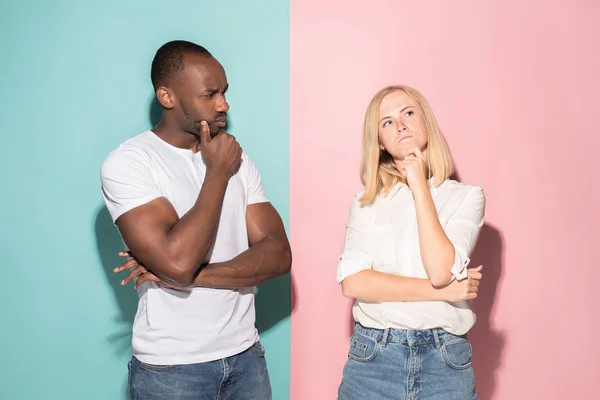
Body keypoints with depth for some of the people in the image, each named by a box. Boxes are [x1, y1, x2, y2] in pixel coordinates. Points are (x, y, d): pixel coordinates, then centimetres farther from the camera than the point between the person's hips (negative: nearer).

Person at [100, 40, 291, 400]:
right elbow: (178, 262, -26)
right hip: (171, 369, -4)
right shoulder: (127, 163, -13)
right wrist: (217, 172, -15)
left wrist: (194, 275, -18)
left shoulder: (238, 160, 4)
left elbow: (278, 255, -5)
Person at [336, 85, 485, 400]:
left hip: (444, 360, -1)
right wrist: (441, 291, -13)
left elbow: (441, 271, -15)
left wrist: (420, 187, -9)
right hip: (372, 358, 1)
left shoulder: (466, 196, 0)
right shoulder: (366, 203, 4)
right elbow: (352, 282, -8)